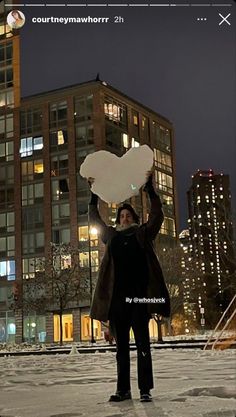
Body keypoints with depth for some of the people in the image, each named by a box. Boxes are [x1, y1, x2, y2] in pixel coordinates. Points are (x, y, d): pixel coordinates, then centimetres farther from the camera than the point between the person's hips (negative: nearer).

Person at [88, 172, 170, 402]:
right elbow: (94, 217, 24)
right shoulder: (111, 235, 17)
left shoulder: (143, 233, 10)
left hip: (138, 296, -3)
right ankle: (123, 389, 13)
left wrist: (149, 187, -2)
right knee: (121, 346, 8)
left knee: (142, 344, -2)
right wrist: (94, 193, 19)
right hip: (116, 296, 3)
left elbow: (157, 214, 1)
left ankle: (145, 389, 1)